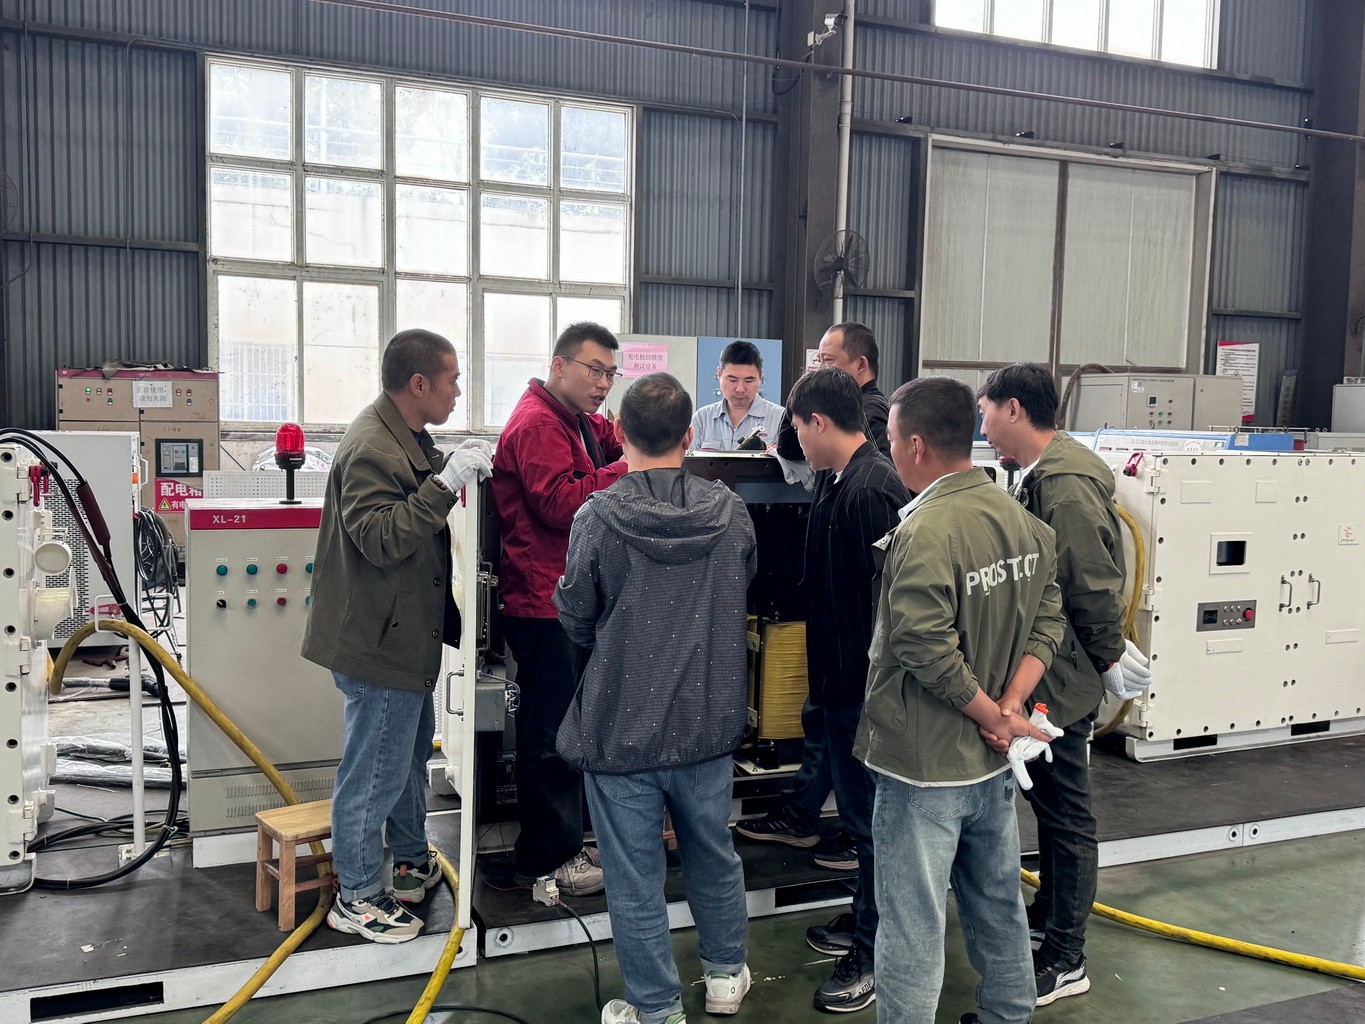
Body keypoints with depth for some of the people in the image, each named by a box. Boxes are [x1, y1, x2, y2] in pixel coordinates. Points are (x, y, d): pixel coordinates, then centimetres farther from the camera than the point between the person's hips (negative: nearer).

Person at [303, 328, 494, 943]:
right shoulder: (371, 449, -23)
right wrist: (446, 482, -33)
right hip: (376, 640, -11)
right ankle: (356, 897, 15)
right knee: (375, 770, 1)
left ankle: (411, 864, 41)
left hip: (406, 634, 11)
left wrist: (458, 472, 10)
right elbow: (382, 537, -31)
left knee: (412, 751, 24)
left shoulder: (409, 437, 11)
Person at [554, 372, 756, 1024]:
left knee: (635, 879, 11)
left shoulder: (599, 517, -17)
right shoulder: (729, 512, -7)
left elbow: (574, 620, -6)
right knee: (714, 856, 23)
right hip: (708, 723, 4)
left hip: (621, 727, -4)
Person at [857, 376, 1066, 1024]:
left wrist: (997, 716, -14)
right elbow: (1047, 620, 4)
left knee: (913, 923, 4)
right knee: (998, 903, 23)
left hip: (924, 767, -8)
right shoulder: (1022, 519, 2)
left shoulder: (924, 534, -23)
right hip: (993, 762, 8)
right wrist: (1010, 705, -5)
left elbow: (929, 653, -27)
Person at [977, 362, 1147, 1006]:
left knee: (1065, 813, 2)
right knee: (1048, 800, 23)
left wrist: (1108, 659, -11)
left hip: (1062, 683, -10)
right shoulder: (1043, 475, 9)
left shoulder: (1066, 484, -23)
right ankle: (1051, 909, 41)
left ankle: (1065, 959, 15)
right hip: (1042, 674, 10)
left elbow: (1096, 588, -22)